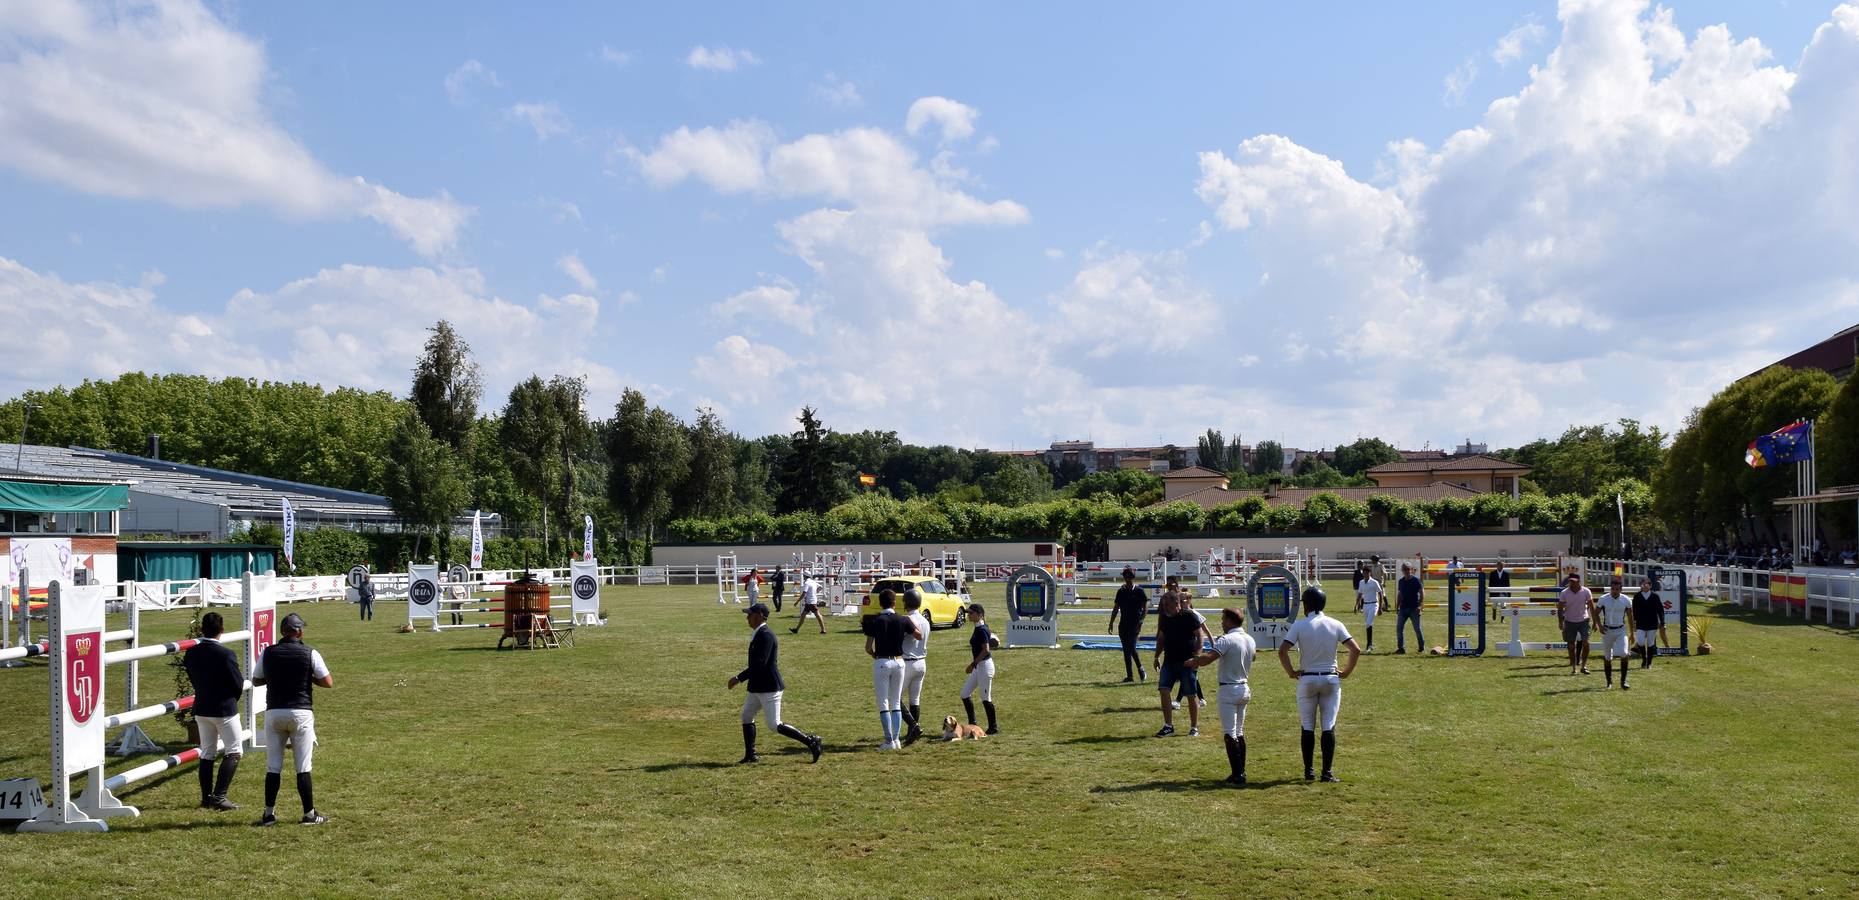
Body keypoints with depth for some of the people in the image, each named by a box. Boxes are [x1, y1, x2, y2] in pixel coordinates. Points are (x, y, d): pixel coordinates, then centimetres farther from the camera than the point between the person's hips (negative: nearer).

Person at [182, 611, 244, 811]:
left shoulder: (191, 653, -1)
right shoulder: (226, 654, -19)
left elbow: (192, 678, 10)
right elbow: (239, 685, -13)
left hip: (201, 709, 6)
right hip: (224, 709, -6)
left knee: (207, 753, 15)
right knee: (234, 751, 2)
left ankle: (206, 798, 18)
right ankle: (219, 796, -8)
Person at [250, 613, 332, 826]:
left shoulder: (268, 653, 2)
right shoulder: (310, 654, -5)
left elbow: (256, 680, 14)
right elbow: (328, 682, -2)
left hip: (273, 712, 2)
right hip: (300, 713, -2)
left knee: (273, 766, 9)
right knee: (303, 767, 2)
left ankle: (269, 814, 11)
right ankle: (309, 814, 7)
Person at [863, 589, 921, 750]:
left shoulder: (874, 621, -9)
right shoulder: (902, 620, -1)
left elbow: (868, 648, -8)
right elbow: (919, 635, 13)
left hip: (881, 663, -3)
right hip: (899, 661, 3)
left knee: (883, 704, 2)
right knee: (896, 703, 12)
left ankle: (889, 741, -1)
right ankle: (897, 739, 10)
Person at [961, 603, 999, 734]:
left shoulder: (981, 630, -18)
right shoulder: (979, 628, 11)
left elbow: (986, 650, -24)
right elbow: (996, 643, 19)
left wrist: (973, 663, -21)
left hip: (984, 666, -10)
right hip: (978, 667, 10)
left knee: (985, 698, -2)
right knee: (965, 694, 12)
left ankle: (993, 727, 9)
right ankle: (972, 724, 18)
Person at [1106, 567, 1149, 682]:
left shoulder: (1139, 591, -3)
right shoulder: (1121, 591, 10)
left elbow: (1145, 609, -3)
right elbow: (1116, 608, 16)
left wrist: (1140, 621, -16)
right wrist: (1111, 623, 13)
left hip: (1135, 624, -5)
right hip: (1124, 624, 5)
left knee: (1131, 647, -15)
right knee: (1126, 650, 5)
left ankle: (1140, 669, 7)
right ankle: (1129, 675, 11)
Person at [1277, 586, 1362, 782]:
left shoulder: (1299, 625, -8)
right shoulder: (1335, 625, -2)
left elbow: (1282, 651, -16)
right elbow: (1356, 650, -6)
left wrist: (1291, 672, -3)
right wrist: (1346, 672, 5)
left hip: (1307, 680, -1)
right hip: (1331, 679, 1)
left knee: (1308, 727, 7)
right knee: (1328, 727, 3)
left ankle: (1308, 771, 10)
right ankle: (1327, 772, 0)